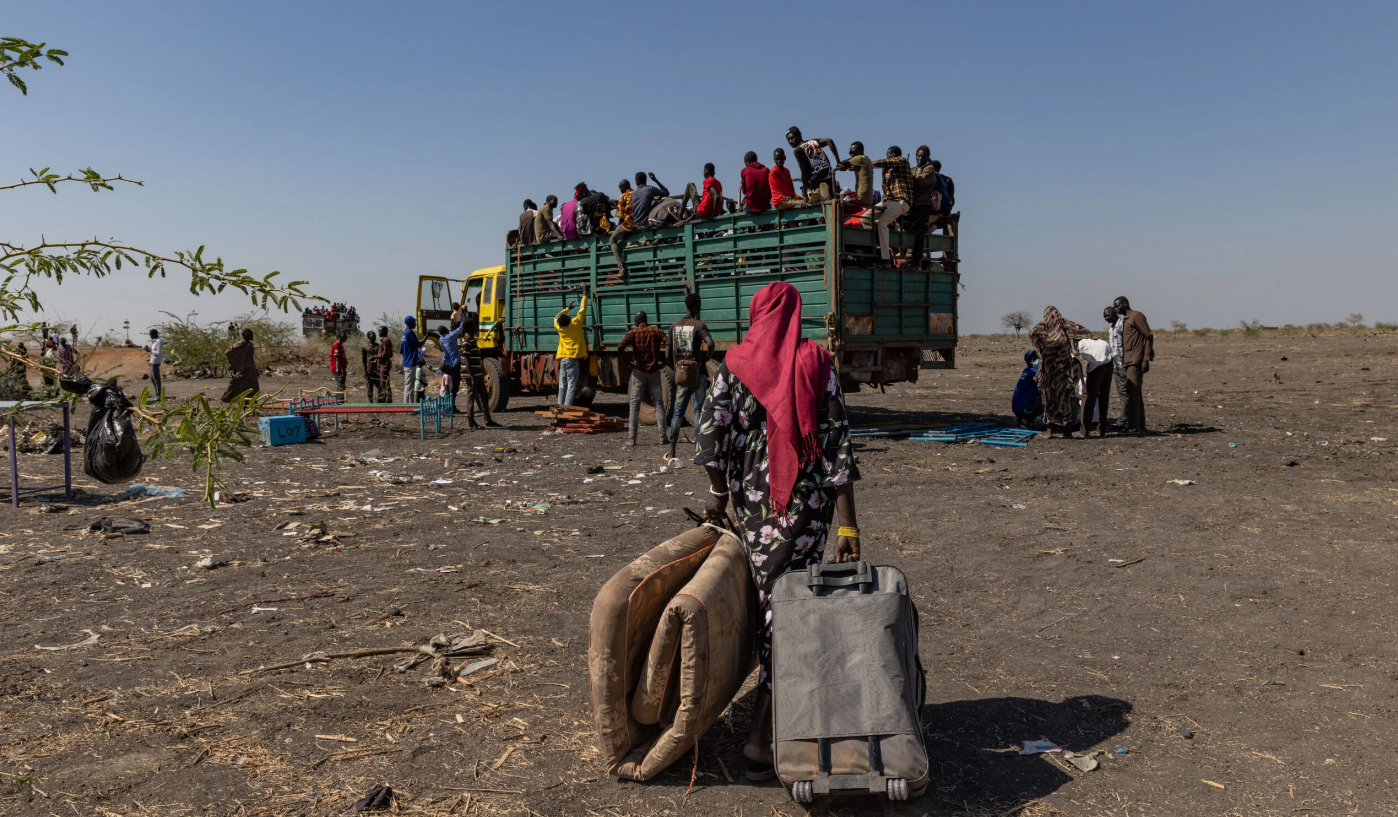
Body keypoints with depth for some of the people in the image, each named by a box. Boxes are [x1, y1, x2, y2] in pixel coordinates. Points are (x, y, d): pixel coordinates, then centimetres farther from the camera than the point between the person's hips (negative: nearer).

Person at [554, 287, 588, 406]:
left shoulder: (560, 327, 5)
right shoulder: (576, 323, -6)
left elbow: (556, 317, 28)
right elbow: (582, 309, 3)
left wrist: (567, 308, 36)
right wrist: (584, 292, 13)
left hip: (562, 360, 5)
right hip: (573, 359, -5)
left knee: (562, 387, 7)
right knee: (571, 387, -7)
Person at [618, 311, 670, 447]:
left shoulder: (633, 333, 0)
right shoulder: (656, 332, 5)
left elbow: (620, 348, -15)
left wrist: (627, 362, -3)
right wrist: (664, 363, 0)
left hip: (638, 371, -1)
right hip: (654, 371, 1)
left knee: (635, 404, 4)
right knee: (658, 403, 8)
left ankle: (633, 439, -1)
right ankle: (663, 437, 2)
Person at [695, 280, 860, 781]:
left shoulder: (735, 363, 0)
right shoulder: (817, 364, -3)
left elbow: (711, 429, -8)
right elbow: (836, 445, -8)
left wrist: (718, 490, 7)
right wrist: (848, 524, -7)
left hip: (752, 496, 2)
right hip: (807, 497, -1)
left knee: (765, 598, 17)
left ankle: (782, 708, 30)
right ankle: (760, 734, 0)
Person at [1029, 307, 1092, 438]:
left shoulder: (1043, 324, 2)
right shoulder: (1065, 323, 6)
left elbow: (1032, 333, -17)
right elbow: (1084, 331, -3)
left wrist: (1040, 349, -8)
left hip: (1049, 365, 0)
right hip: (1066, 366, 0)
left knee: (1050, 397, 8)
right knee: (1067, 395, 5)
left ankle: (1049, 429, 4)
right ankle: (1067, 430, 3)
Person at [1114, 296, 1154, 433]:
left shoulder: (1136, 316, -6)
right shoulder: (1125, 320, 22)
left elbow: (1149, 337, -11)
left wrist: (1146, 359, -17)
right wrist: (1124, 362, 14)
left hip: (1135, 362, -10)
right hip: (1129, 362, 10)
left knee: (1132, 393, -12)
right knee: (1135, 394, 10)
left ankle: (1133, 426, -12)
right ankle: (1140, 426, 13)